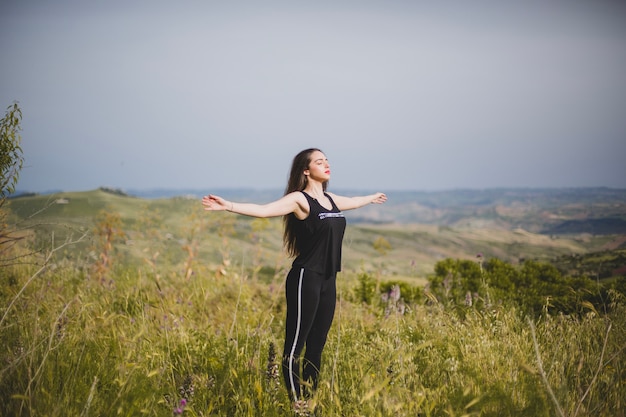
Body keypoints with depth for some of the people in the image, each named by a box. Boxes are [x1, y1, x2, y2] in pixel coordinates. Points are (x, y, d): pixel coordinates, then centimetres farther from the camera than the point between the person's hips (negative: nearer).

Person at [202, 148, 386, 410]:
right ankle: (296, 404, 4)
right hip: (305, 280, -8)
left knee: (317, 345, 12)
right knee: (295, 346, -2)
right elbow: (262, 210, -20)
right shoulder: (299, 199, -8)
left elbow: (353, 201, 37)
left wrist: (372, 198, 55)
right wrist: (228, 206, -33)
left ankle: (310, 399, 21)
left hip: (328, 281, 8)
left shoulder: (331, 199, 15)